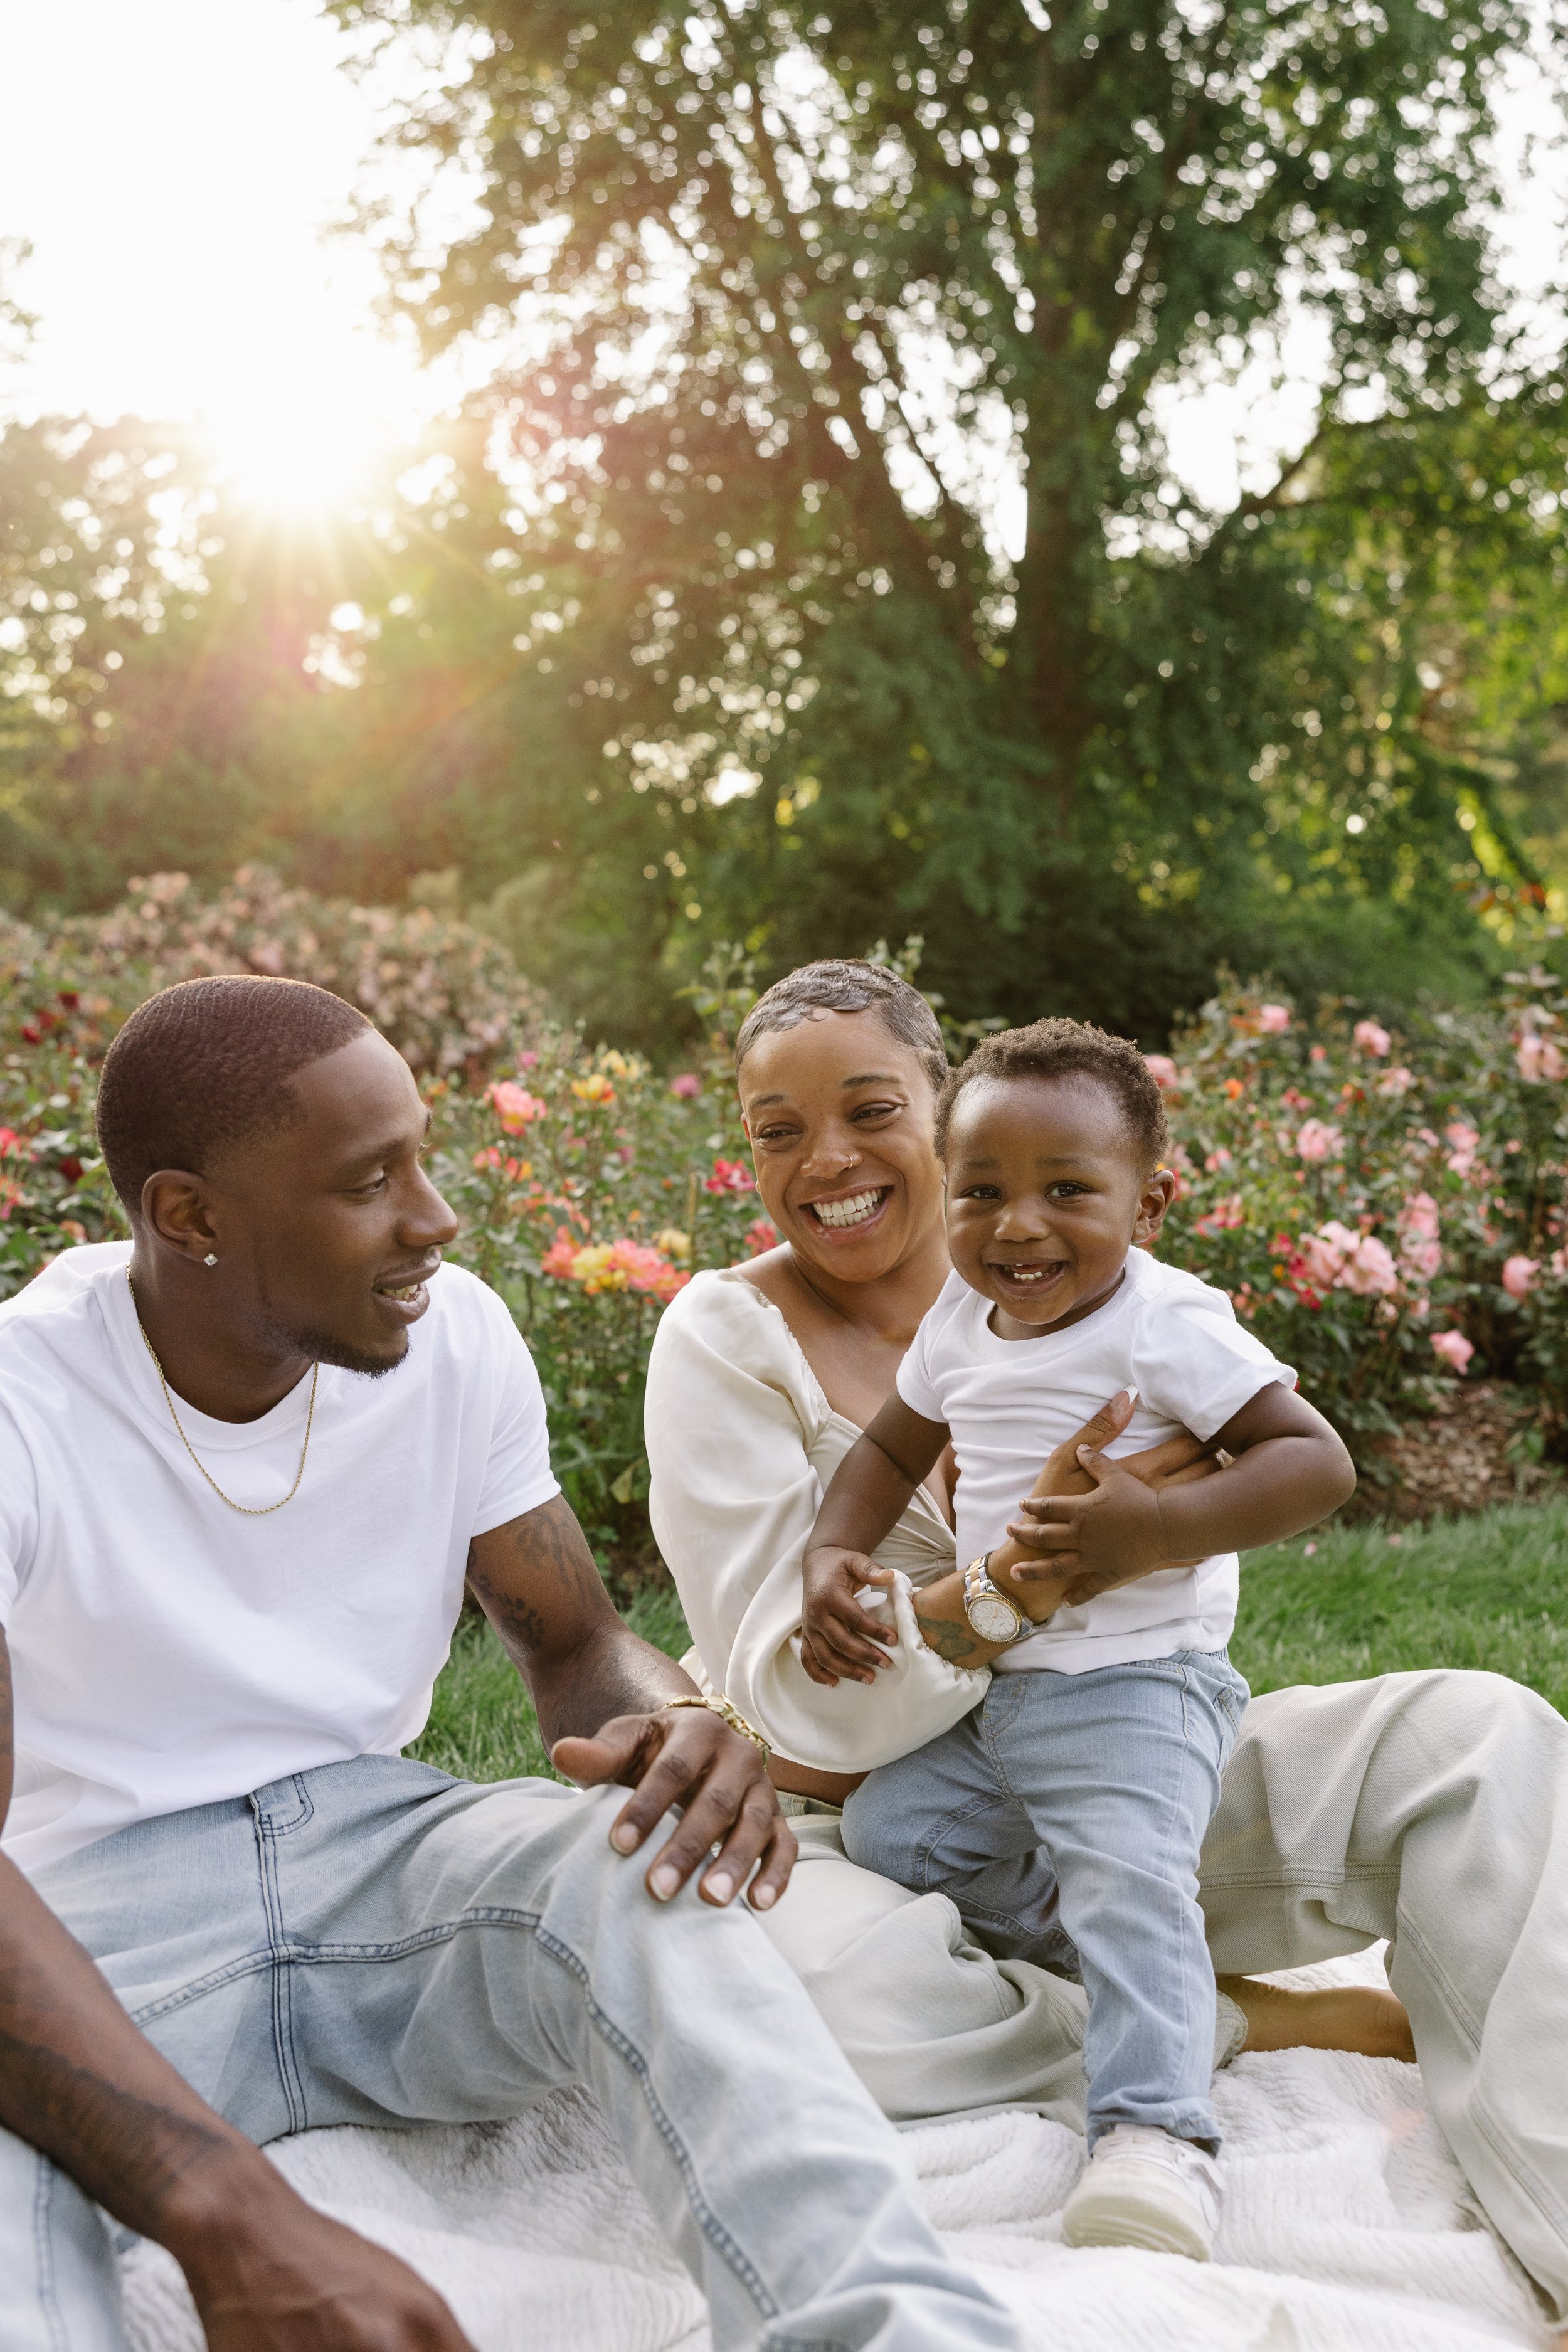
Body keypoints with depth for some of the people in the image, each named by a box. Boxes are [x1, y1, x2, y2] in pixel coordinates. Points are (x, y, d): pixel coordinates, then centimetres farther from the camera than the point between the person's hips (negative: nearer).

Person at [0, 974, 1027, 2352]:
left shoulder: (454, 1335, -2)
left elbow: (575, 1643, 7)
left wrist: (680, 1726, -23)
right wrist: (223, 2211, -47)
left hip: (382, 1857, 4)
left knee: (647, 1862, -32)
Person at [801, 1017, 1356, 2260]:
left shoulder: (1165, 1324, -16)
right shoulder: (963, 1323, 5)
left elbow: (1317, 1460, -20)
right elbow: (893, 1447, 22)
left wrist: (1160, 1527, -31)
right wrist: (832, 1555, 5)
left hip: (1135, 1690, -8)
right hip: (994, 1696, 8)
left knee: (1133, 1880, -25)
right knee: (885, 1829, 7)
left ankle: (1156, 2134, -23)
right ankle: (1080, 1939, 19)